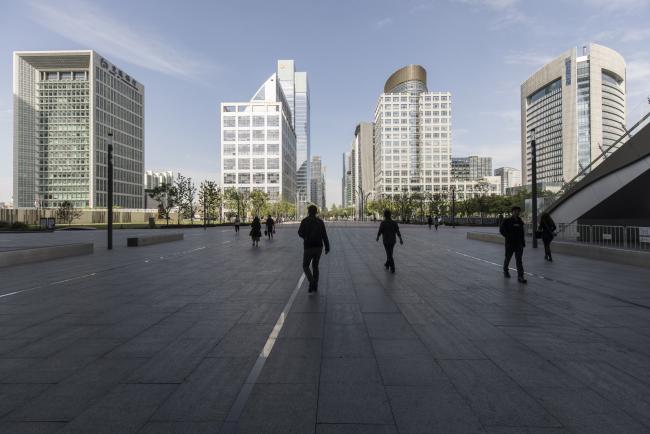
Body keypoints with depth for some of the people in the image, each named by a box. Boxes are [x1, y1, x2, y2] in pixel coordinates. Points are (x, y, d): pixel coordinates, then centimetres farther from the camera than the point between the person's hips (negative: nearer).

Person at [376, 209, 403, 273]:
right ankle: (387, 264, 37)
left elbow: (379, 232, -7)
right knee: (389, 253, 23)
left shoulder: (382, 223, -13)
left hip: (386, 241, -4)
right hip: (393, 241, 4)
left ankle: (392, 268, -8)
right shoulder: (394, 222, -3)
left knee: (389, 255, -1)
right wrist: (401, 239, -18)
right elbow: (398, 232, -12)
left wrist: (377, 237, 13)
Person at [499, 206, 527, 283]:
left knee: (519, 260, -2)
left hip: (519, 243, 3)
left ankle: (520, 276, -3)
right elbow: (501, 230, -9)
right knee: (508, 258, 13)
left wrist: (523, 241, 9)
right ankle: (505, 271, 36)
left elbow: (522, 232, 12)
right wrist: (508, 237, -13)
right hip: (510, 243, -3)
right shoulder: (507, 221, -6)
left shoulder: (520, 221, 7)